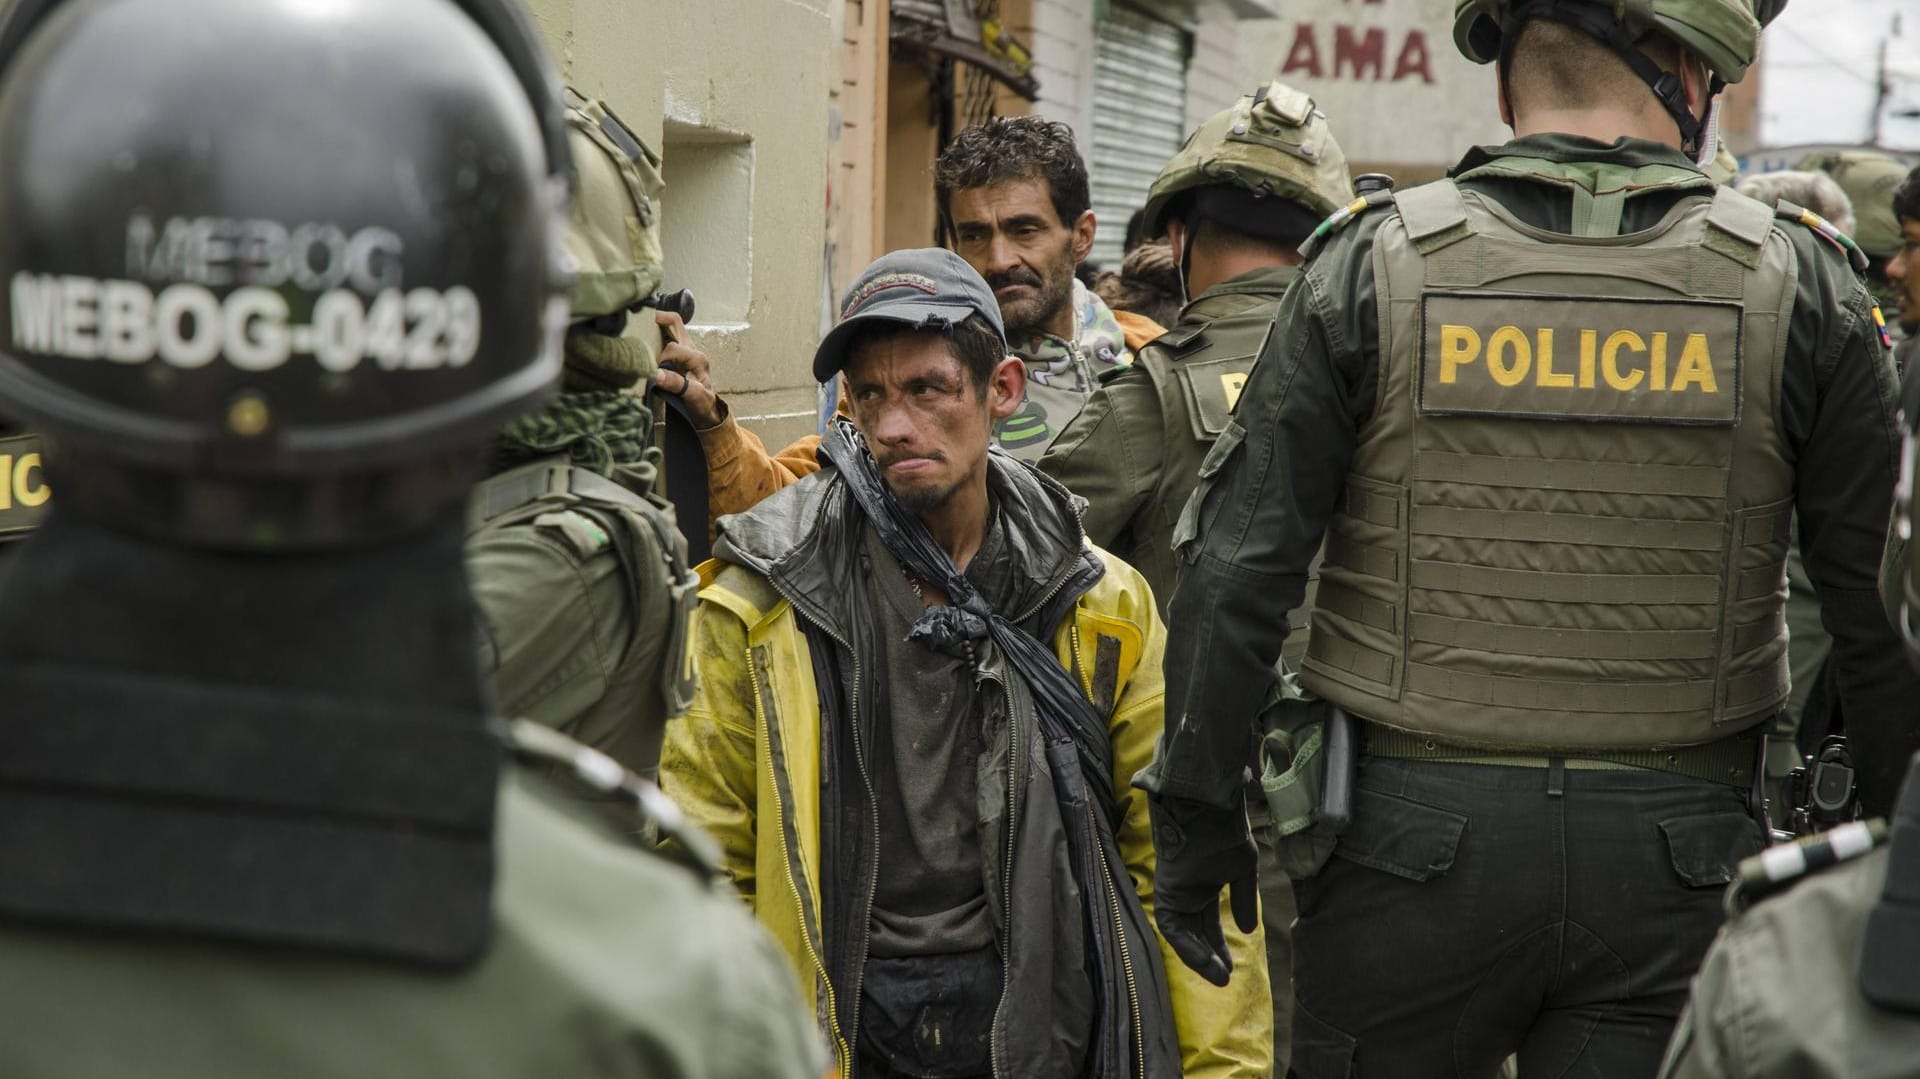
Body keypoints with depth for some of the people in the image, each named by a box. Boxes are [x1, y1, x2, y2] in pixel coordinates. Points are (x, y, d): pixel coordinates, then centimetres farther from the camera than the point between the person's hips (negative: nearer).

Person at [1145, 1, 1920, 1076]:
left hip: (1413, 834, 0)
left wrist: (1197, 823, 4)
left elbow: (1239, 571, -4)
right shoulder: (1800, 283, -1)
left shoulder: (1372, 266, -3)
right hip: (1673, 858, 1)